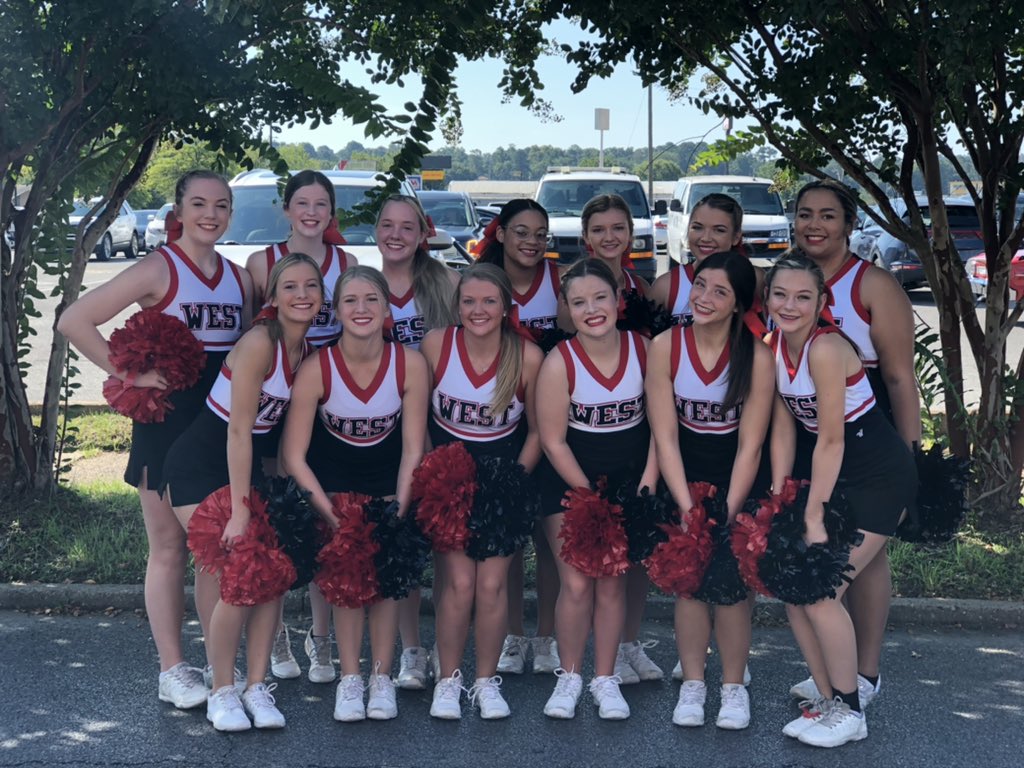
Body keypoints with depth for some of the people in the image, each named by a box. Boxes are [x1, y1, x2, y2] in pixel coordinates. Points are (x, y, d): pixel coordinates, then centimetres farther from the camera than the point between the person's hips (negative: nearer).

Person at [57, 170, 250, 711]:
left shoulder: (239, 278, 9)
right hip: (167, 419, -5)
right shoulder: (158, 270, -9)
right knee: (168, 548, 4)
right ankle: (172, 671, 12)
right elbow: (74, 321, -15)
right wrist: (129, 374, -15)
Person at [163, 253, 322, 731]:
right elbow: (239, 429, -24)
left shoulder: (310, 351, -1)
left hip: (249, 465, 7)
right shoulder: (259, 342, -23)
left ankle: (256, 687, 9)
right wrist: (240, 510, -23)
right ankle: (222, 693, 4)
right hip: (199, 466, -7)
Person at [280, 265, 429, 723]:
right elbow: (294, 455, -21)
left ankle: (382, 677, 6)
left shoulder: (410, 364, -24)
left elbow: (413, 449, -15)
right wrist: (331, 515, -26)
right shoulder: (317, 368, -27)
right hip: (332, 470, -1)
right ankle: (349, 679, 2)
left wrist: (398, 511, -23)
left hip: (387, 471, 1)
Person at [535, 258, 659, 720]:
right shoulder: (559, 363, -16)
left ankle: (604, 678, 18)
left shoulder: (645, 349, -8)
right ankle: (569, 676, 13)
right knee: (576, 583, -6)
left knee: (612, 581, 4)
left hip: (628, 477, 2)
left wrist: (648, 482, -9)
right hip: (571, 480, -2)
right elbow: (553, 441, -12)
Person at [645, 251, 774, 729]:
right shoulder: (665, 346, -13)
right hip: (683, 473, 1)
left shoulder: (756, 355, -16)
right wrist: (688, 507, -18)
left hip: (738, 475, -1)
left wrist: (725, 512, -20)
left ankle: (733, 687, 9)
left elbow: (750, 445, -14)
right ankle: (692, 685, 10)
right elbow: (665, 437, -12)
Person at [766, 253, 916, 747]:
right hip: (834, 475, 8)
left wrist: (814, 517, -19)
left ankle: (848, 711, 7)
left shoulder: (826, 349, -26)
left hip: (880, 478, -8)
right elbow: (783, 428, 2)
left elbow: (831, 440, -23)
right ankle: (827, 698, 19)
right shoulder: (772, 346, -3)